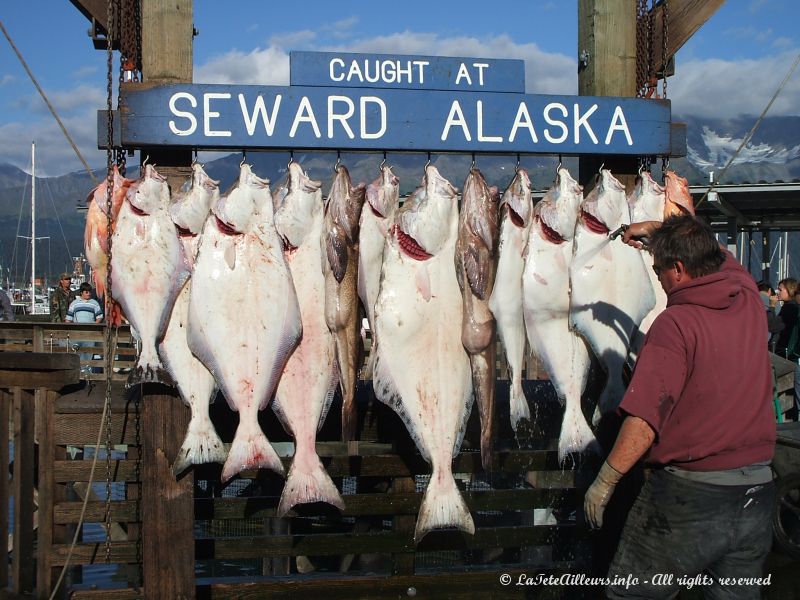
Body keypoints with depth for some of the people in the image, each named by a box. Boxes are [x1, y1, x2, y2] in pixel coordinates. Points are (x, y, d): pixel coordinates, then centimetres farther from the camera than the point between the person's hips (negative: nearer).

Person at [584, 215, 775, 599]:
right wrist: (660, 231, 35)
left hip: (688, 495, -6)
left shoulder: (676, 324, -18)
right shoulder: (748, 300, 1)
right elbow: (713, 252, 25)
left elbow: (644, 420, -24)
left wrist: (604, 482, -15)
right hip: (756, 495, 7)